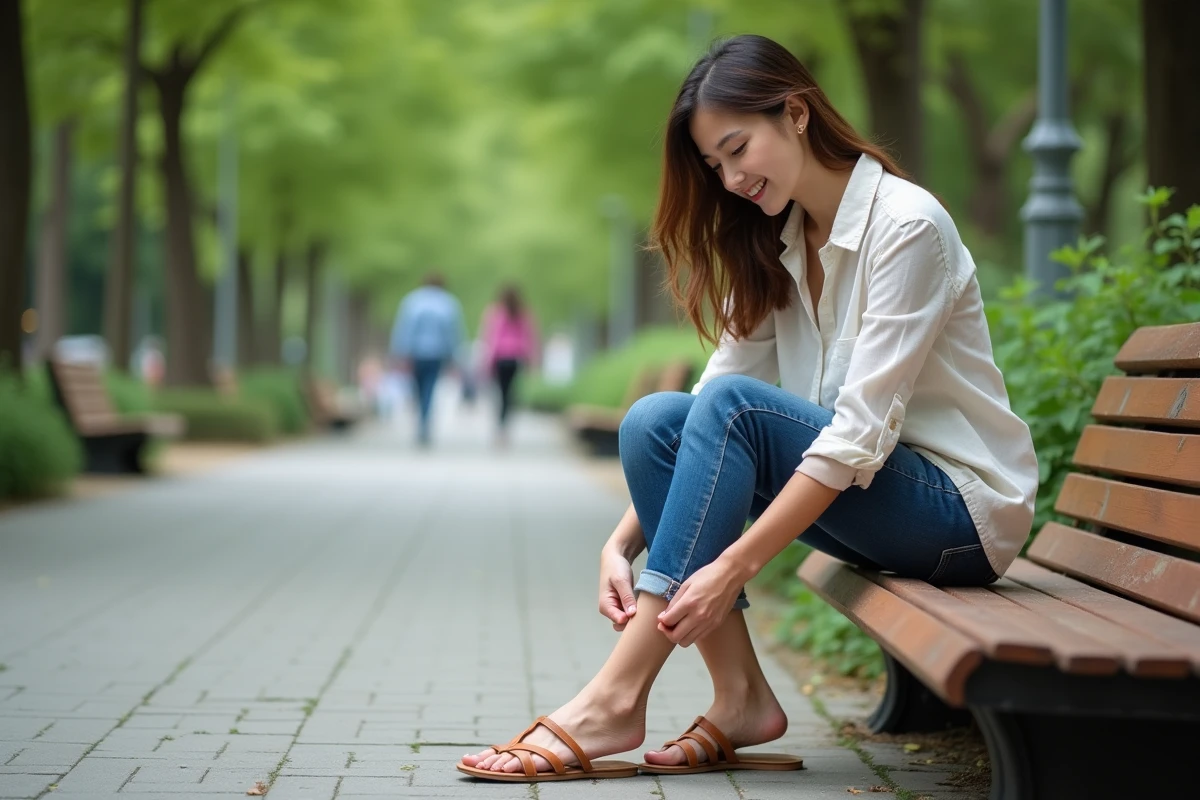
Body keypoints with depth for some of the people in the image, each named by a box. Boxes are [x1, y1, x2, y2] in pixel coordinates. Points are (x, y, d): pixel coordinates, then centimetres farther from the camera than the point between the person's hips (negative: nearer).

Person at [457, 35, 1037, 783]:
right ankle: (741, 698, -14)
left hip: (964, 509, -7)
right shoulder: (776, 249, 8)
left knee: (734, 409, -28)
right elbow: (706, 405, 1)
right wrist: (622, 543, -13)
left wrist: (732, 565, -30)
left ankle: (617, 698, -27)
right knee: (654, 420, -13)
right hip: (866, 496, 7)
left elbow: (861, 429, -25)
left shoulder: (906, 225, -16)